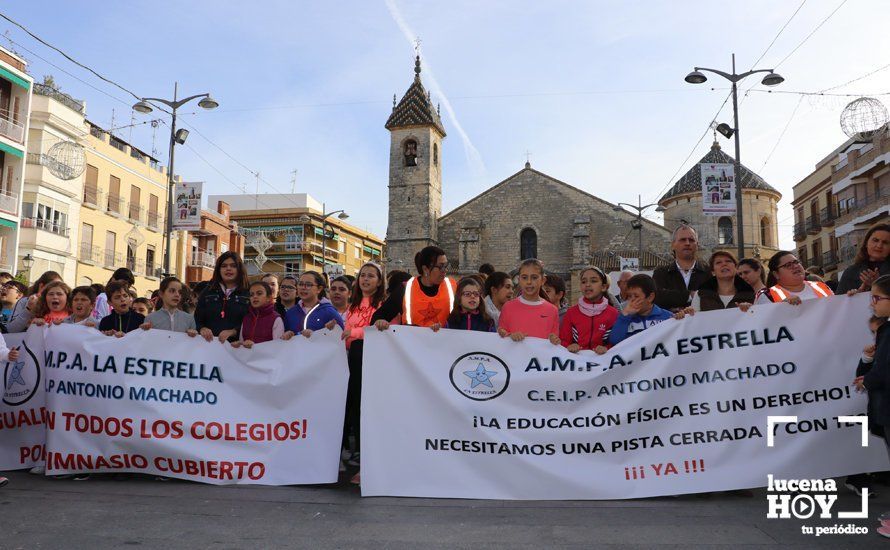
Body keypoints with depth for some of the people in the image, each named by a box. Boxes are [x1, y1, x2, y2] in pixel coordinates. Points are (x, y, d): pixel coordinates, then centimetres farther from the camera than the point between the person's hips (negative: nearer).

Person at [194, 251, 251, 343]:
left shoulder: (248, 294, 7)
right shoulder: (208, 291, 18)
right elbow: (197, 319, 14)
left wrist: (232, 332, -15)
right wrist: (202, 329, -6)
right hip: (208, 343, 2)